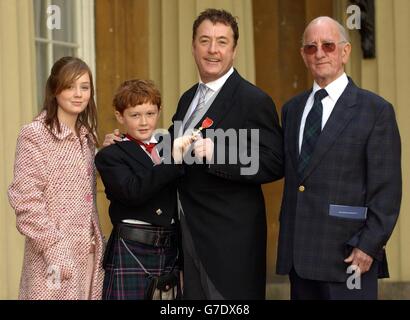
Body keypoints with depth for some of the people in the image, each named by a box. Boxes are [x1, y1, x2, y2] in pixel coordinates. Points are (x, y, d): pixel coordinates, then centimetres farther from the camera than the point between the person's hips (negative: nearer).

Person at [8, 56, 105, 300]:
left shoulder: (86, 135, 13)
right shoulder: (35, 135, -8)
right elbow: (26, 199, -14)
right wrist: (54, 248, -18)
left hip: (90, 251, 6)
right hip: (55, 255, -6)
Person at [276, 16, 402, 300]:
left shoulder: (376, 111, -3)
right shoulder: (292, 109, 15)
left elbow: (387, 190, -6)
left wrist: (368, 246, -13)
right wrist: (287, 241, 14)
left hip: (347, 256, -5)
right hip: (298, 257, 5)